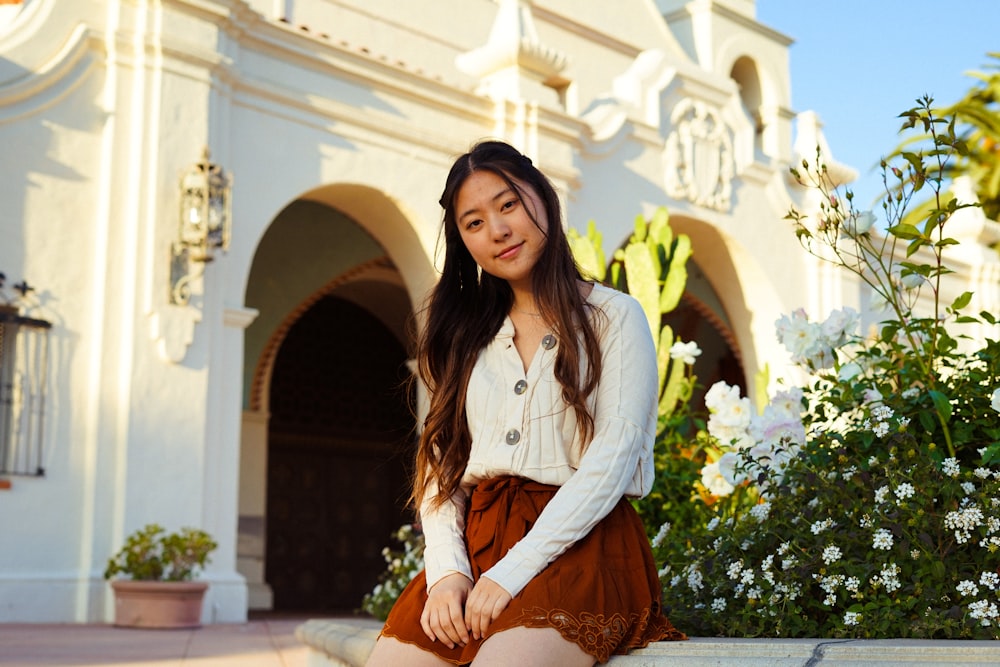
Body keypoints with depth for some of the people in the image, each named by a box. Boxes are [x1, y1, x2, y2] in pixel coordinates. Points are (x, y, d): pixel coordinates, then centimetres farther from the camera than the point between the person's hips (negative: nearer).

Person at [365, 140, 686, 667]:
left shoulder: (613, 318, 5)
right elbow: (440, 462, 11)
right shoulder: (466, 337, 19)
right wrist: (447, 570, -7)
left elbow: (612, 459, -7)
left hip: (580, 544, -4)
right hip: (476, 543, 4)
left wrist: (510, 574, -14)